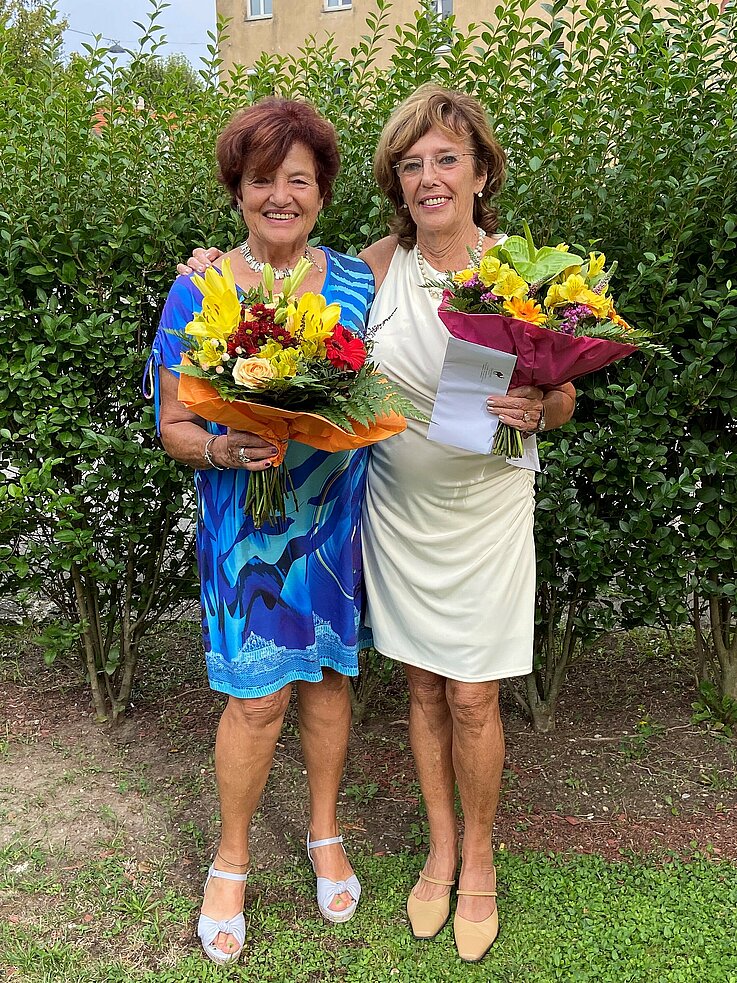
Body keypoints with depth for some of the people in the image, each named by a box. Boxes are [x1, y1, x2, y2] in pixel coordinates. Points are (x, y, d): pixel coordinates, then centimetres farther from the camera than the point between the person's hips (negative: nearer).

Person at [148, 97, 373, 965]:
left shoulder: (354, 281, 2)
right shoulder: (198, 292, -5)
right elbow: (174, 428, -5)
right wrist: (224, 449, -24)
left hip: (335, 513, 3)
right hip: (246, 523, -2)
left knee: (329, 672, 14)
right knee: (258, 696, 2)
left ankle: (324, 833, 39)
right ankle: (231, 859, 29)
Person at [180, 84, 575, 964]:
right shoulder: (377, 264, -3)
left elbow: (563, 403, -1)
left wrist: (532, 410, -24)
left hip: (483, 511, -2)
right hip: (397, 506, 2)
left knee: (471, 697, 5)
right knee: (422, 688, 14)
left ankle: (480, 857, 33)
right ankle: (440, 849, 37)